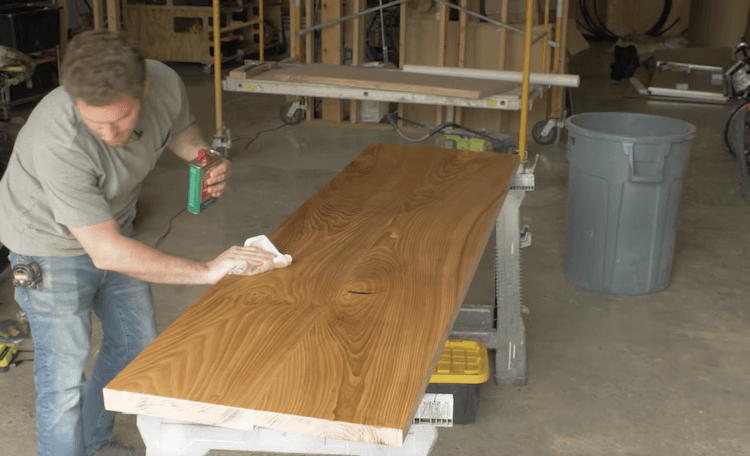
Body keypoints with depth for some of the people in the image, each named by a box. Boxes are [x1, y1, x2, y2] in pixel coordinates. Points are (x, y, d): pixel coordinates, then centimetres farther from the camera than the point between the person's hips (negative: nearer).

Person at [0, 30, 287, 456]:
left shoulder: (165, 83, -24)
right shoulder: (56, 143, -41)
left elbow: (181, 127, 3)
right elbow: (105, 250, -37)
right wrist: (208, 270, -35)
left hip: (114, 226, 6)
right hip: (52, 244, -6)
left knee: (137, 345, 17)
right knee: (64, 375, -4)